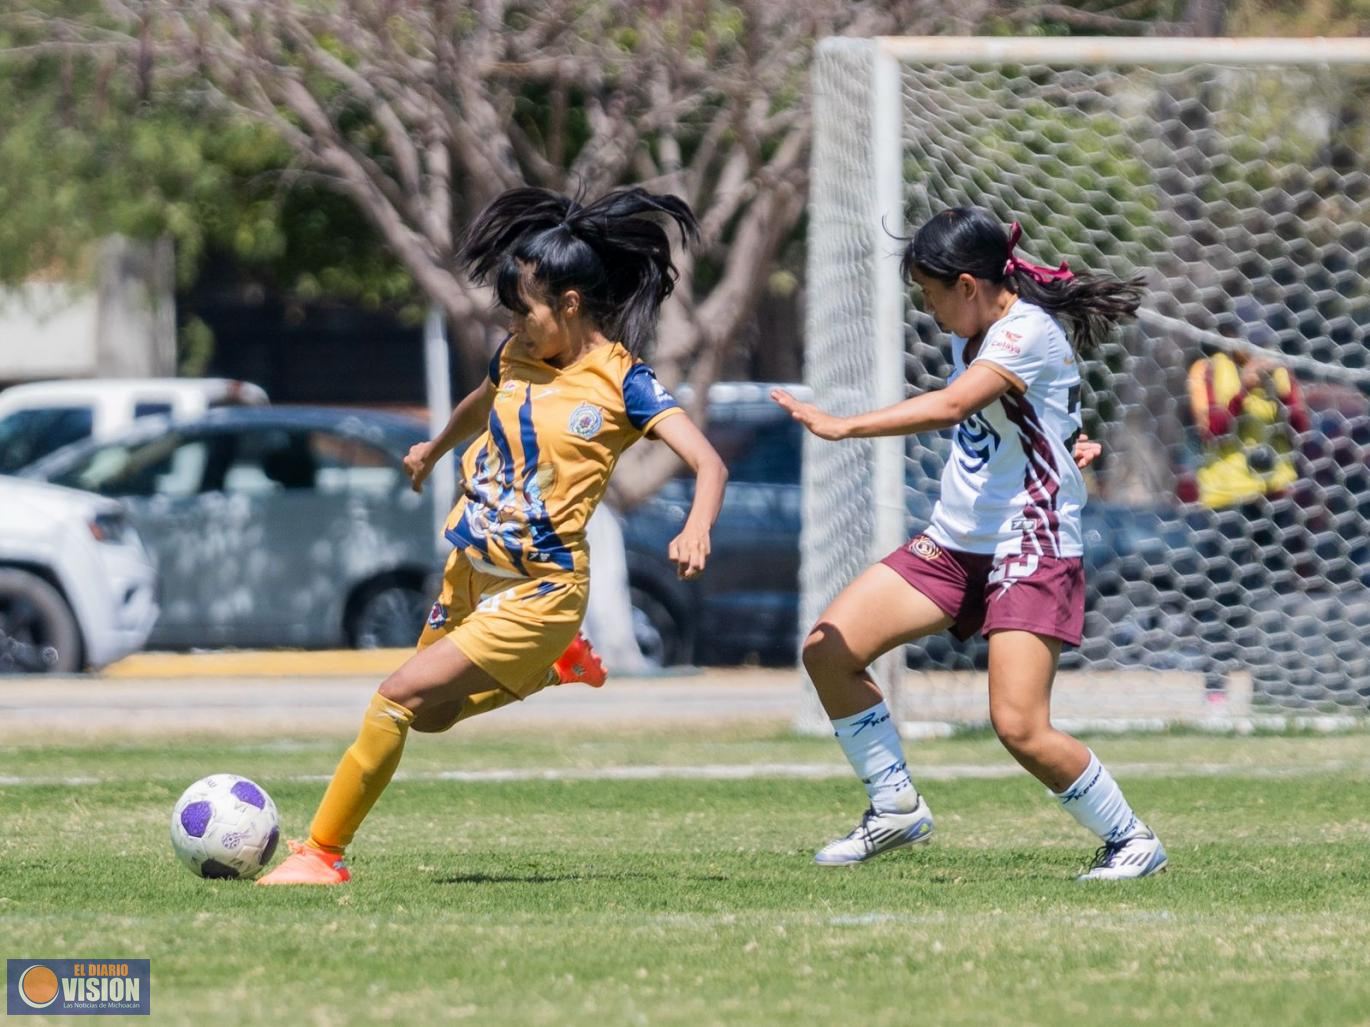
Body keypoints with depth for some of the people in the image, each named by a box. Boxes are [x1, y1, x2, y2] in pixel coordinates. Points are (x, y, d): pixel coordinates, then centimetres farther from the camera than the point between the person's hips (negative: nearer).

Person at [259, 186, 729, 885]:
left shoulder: (621, 383, -15)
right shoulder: (518, 356, 4)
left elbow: (708, 465, -22)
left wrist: (696, 530, -42)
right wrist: (435, 448, 47)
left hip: (538, 589, -7)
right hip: (471, 569, 7)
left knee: (401, 696, -15)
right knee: (427, 714, 19)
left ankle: (324, 852, -6)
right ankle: (551, 663, 39)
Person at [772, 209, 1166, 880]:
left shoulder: (1030, 333, -18)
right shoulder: (973, 333, 9)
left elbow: (948, 407, -31)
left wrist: (842, 427, -32)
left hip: (1032, 551, -9)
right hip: (953, 541, 9)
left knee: (1019, 726, -19)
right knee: (827, 649, -2)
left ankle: (1131, 840, 2)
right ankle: (896, 808, 12)